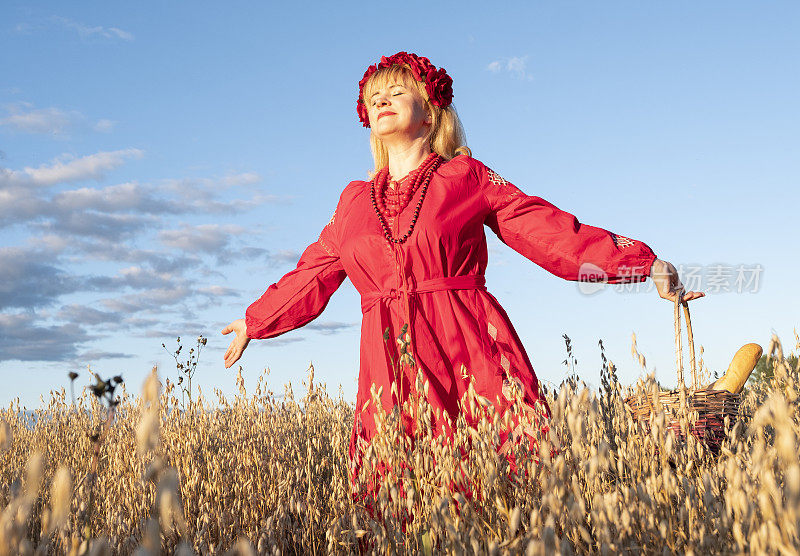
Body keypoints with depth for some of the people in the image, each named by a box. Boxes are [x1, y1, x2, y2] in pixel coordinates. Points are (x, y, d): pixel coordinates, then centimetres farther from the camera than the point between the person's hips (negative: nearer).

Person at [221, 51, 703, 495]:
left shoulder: (468, 176, 9)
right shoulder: (354, 200, 18)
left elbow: (551, 233, 5)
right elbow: (311, 276, 30)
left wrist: (646, 262, -2)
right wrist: (252, 323, 39)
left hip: (474, 356, -2)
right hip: (392, 370, 3)